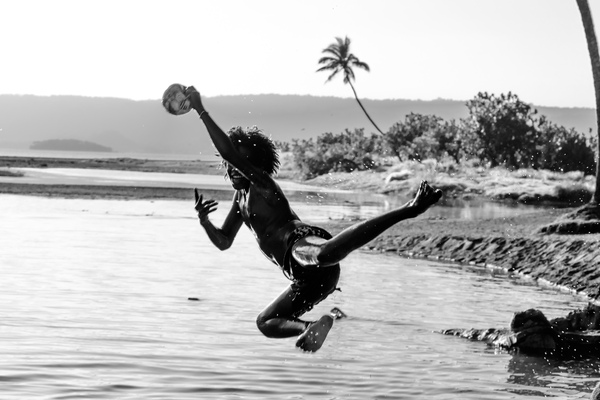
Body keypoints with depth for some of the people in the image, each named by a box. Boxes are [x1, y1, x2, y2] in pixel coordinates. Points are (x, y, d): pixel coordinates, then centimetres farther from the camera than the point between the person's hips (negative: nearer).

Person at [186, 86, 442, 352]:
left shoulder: (262, 185, 5)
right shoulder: (241, 196, 31)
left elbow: (228, 151, -11)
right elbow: (223, 241, 37)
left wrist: (201, 111, -8)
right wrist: (203, 220, 18)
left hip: (301, 243, -10)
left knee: (322, 255, -47)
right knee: (265, 323, 21)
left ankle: (407, 210, -48)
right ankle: (311, 329, -7)